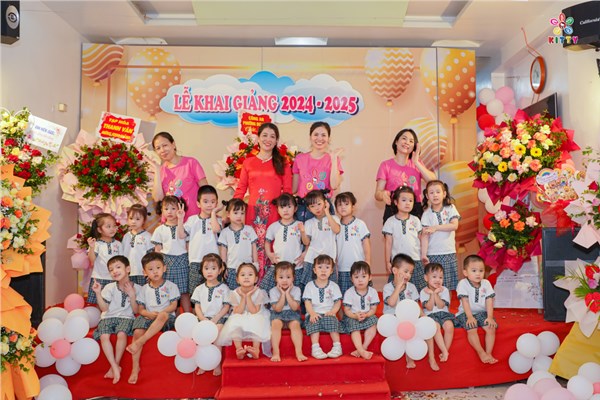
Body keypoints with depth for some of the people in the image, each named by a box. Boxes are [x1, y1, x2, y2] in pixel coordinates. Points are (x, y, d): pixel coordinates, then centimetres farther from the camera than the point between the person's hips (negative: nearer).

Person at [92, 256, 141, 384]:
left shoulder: (137, 288, 1)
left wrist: (132, 296, -13)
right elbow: (104, 308, -2)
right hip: (109, 317, 2)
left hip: (126, 317, -1)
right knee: (104, 336, -27)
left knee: (121, 334, -31)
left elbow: (136, 311, 1)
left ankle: (115, 365, -15)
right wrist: (98, 293, -11)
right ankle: (115, 367, -21)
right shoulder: (110, 288, 3)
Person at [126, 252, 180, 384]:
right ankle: (135, 367, -21)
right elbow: (140, 308, 9)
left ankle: (140, 342, -38)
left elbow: (173, 306, -2)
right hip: (148, 317, 3)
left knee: (163, 315, -39)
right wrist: (149, 314, -13)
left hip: (167, 317, -3)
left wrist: (159, 313, -17)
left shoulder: (170, 286, 5)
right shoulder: (144, 289, 14)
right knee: (137, 332, -27)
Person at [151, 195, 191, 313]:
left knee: (184, 291, 2)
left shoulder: (183, 226, 4)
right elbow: (157, 250, 9)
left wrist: (180, 219, -24)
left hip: (182, 260, -1)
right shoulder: (159, 230, 8)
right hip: (166, 262, 1)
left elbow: (181, 236, -19)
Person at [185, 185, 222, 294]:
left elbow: (216, 229, -20)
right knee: (195, 292, 7)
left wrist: (213, 212, -9)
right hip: (195, 261, 2)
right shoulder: (192, 219, 9)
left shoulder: (217, 220, 3)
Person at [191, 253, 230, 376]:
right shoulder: (199, 289, 14)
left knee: (217, 330, -31)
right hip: (203, 318, 3)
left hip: (219, 318, -2)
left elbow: (226, 307, 0)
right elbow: (197, 307, 9)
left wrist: (216, 318, -13)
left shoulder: (223, 288, 5)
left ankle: (217, 364, -20)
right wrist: (203, 319, -9)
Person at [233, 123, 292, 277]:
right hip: (253, 213, 1)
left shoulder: (283, 163, 11)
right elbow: (240, 189, 10)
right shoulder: (248, 163, 12)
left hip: (275, 213, 0)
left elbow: (287, 191, 8)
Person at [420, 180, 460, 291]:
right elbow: (424, 235, -9)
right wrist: (424, 254, -17)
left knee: (448, 285, 4)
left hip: (449, 252, 1)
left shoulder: (450, 208, 3)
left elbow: (454, 225, -12)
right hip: (433, 254, -1)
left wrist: (436, 227, -19)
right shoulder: (426, 214, -1)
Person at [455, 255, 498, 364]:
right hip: (466, 313, -3)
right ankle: (481, 353, -21)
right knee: (471, 329, -29)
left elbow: (489, 301, -3)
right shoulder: (463, 283, -10)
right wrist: (470, 317, -23)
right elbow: (465, 301, -15)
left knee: (491, 328, -20)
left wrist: (490, 317, -14)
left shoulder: (486, 283, 1)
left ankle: (488, 353, -13)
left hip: (482, 312, 4)